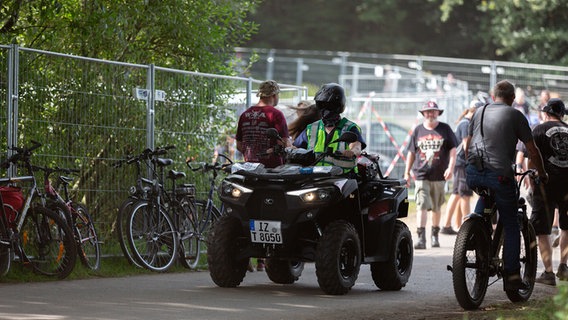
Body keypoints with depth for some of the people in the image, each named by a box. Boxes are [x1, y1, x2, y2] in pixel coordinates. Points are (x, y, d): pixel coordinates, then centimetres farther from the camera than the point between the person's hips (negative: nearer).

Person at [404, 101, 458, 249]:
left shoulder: (445, 129, 6)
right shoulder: (418, 130, 9)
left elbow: (452, 150, 5)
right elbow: (411, 152, 14)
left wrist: (451, 167, -8)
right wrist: (407, 172, 12)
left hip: (439, 176, 1)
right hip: (421, 176, 0)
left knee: (436, 208, 11)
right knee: (422, 206, -12)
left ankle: (435, 235, 26)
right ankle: (421, 238, -18)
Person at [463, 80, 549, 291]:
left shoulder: (479, 113, 17)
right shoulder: (515, 115, 4)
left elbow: (467, 146, 23)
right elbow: (532, 150, 6)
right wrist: (542, 174, 20)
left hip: (473, 173, 4)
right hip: (500, 174, -4)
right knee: (510, 226, 6)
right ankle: (512, 275, 4)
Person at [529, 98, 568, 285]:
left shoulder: (539, 130, 1)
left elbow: (532, 161, -2)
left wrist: (532, 186, 5)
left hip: (546, 183, -3)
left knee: (542, 231, 1)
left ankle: (548, 273, -3)